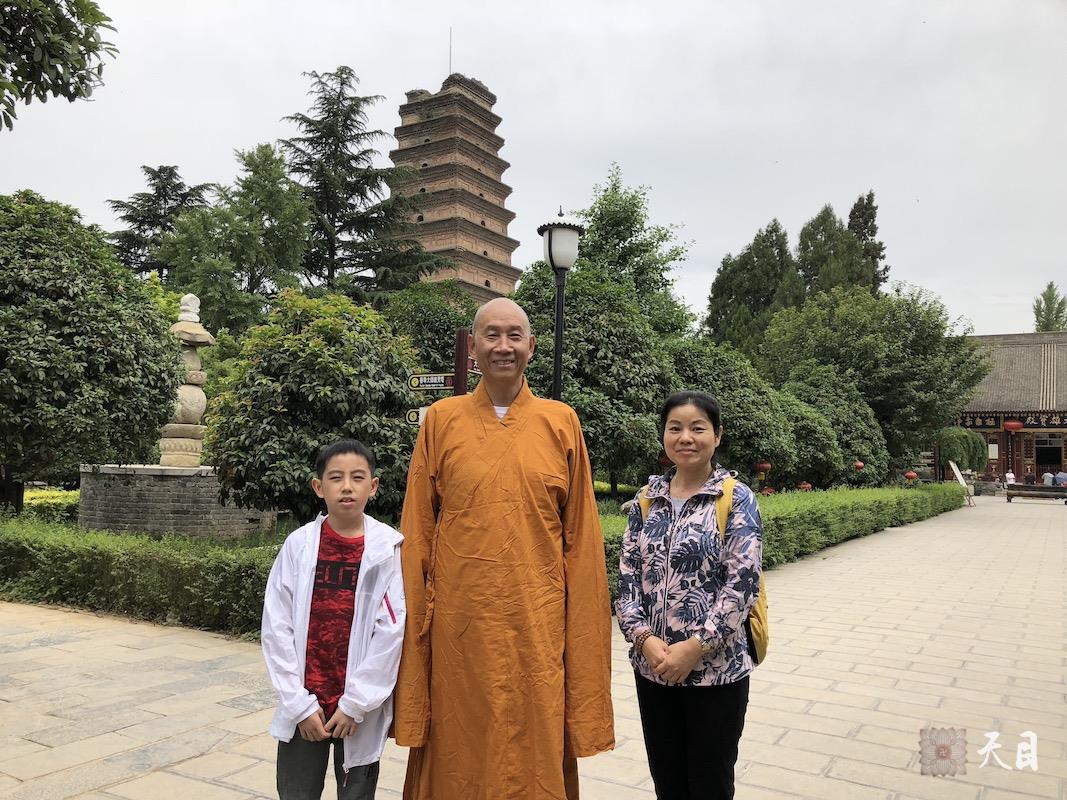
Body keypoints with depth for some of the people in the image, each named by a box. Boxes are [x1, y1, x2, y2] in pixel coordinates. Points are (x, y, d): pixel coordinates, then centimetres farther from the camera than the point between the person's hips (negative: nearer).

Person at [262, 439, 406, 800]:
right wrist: (299, 703, -6)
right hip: (302, 706, 1)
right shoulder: (299, 544, -4)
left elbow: (391, 631, -9)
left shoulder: (388, 548, -8)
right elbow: (277, 626, -3)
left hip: (360, 709, -1)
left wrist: (354, 703, -9)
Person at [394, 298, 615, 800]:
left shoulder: (561, 423, 2)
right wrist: (416, 618, 0)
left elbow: (580, 538, 4)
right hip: (459, 626, 0)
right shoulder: (441, 420, 2)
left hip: (539, 627, 0)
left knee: (538, 757, 12)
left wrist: (581, 624, 1)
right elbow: (416, 533, 3)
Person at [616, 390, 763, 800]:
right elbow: (627, 575, 2)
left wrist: (695, 647, -18)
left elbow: (742, 584, -14)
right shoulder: (647, 498, 4)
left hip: (716, 669, -3)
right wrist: (644, 637, -11)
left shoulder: (737, 499, -7)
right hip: (652, 667, 4)